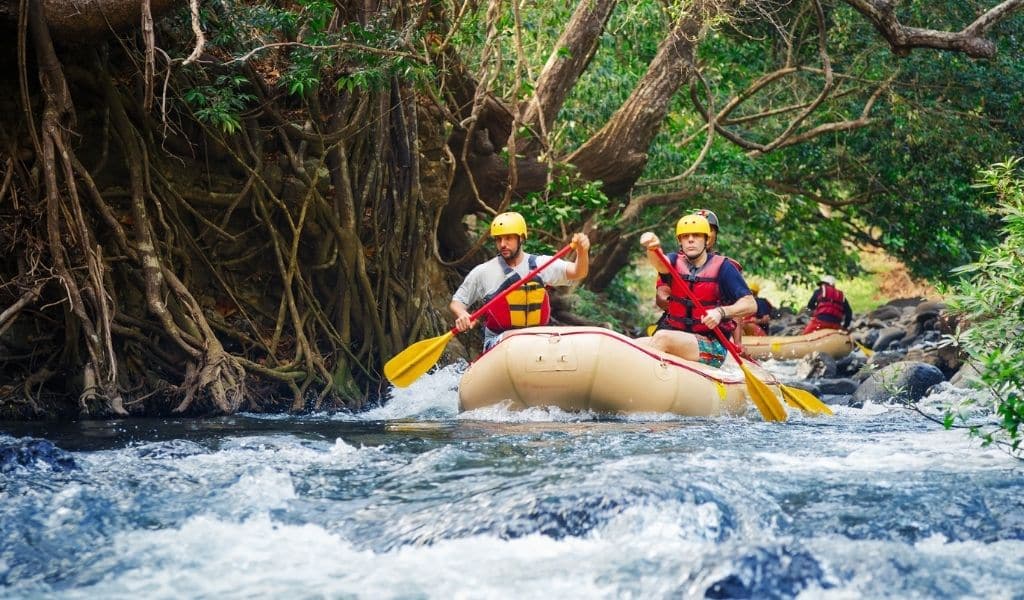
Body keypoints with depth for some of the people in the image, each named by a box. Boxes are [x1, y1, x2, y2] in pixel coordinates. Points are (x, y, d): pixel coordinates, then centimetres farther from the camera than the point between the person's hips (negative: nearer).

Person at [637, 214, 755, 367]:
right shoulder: (675, 261, 8)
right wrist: (653, 248, -42)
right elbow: (660, 263, -18)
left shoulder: (722, 267, -2)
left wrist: (721, 312, -26)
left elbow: (751, 305, -8)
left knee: (662, 337, -31)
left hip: (712, 347, -5)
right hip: (676, 335, 5)